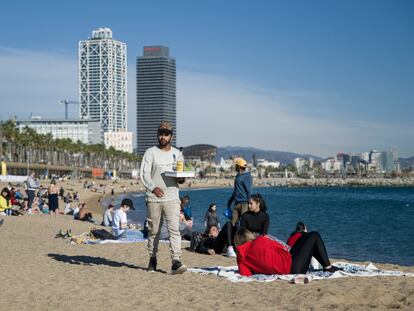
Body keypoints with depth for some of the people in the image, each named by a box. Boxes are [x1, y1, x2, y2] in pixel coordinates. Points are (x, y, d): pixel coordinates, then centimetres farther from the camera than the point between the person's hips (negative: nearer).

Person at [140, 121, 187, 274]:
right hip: (154, 199, -1)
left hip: (172, 198, 1)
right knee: (153, 231, 7)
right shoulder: (150, 152, 4)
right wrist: (153, 187, -24)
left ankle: (176, 261, -18)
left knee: (174, 229, -12)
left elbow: (181, 175, 18)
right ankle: (152, 260, 21)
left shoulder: (177, 154, 13)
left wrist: (181, 179, -8)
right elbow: (144, 174, -5)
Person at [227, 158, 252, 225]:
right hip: (237, 203, 9)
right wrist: (230, 201, 29)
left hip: (244, 203, -9)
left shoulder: (247, 176, -9)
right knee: (233, 222, 4)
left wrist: (249, 203, -16)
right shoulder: (238, 176, 18)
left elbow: (249, 191, -12)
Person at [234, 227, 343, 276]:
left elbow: (246, 274, -11)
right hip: (292, 267, -7)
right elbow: (282, 248, -1)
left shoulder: (240, 257, 0)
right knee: (314, 236, 10)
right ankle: (328, 267, 14)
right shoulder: (260, 241, -10)